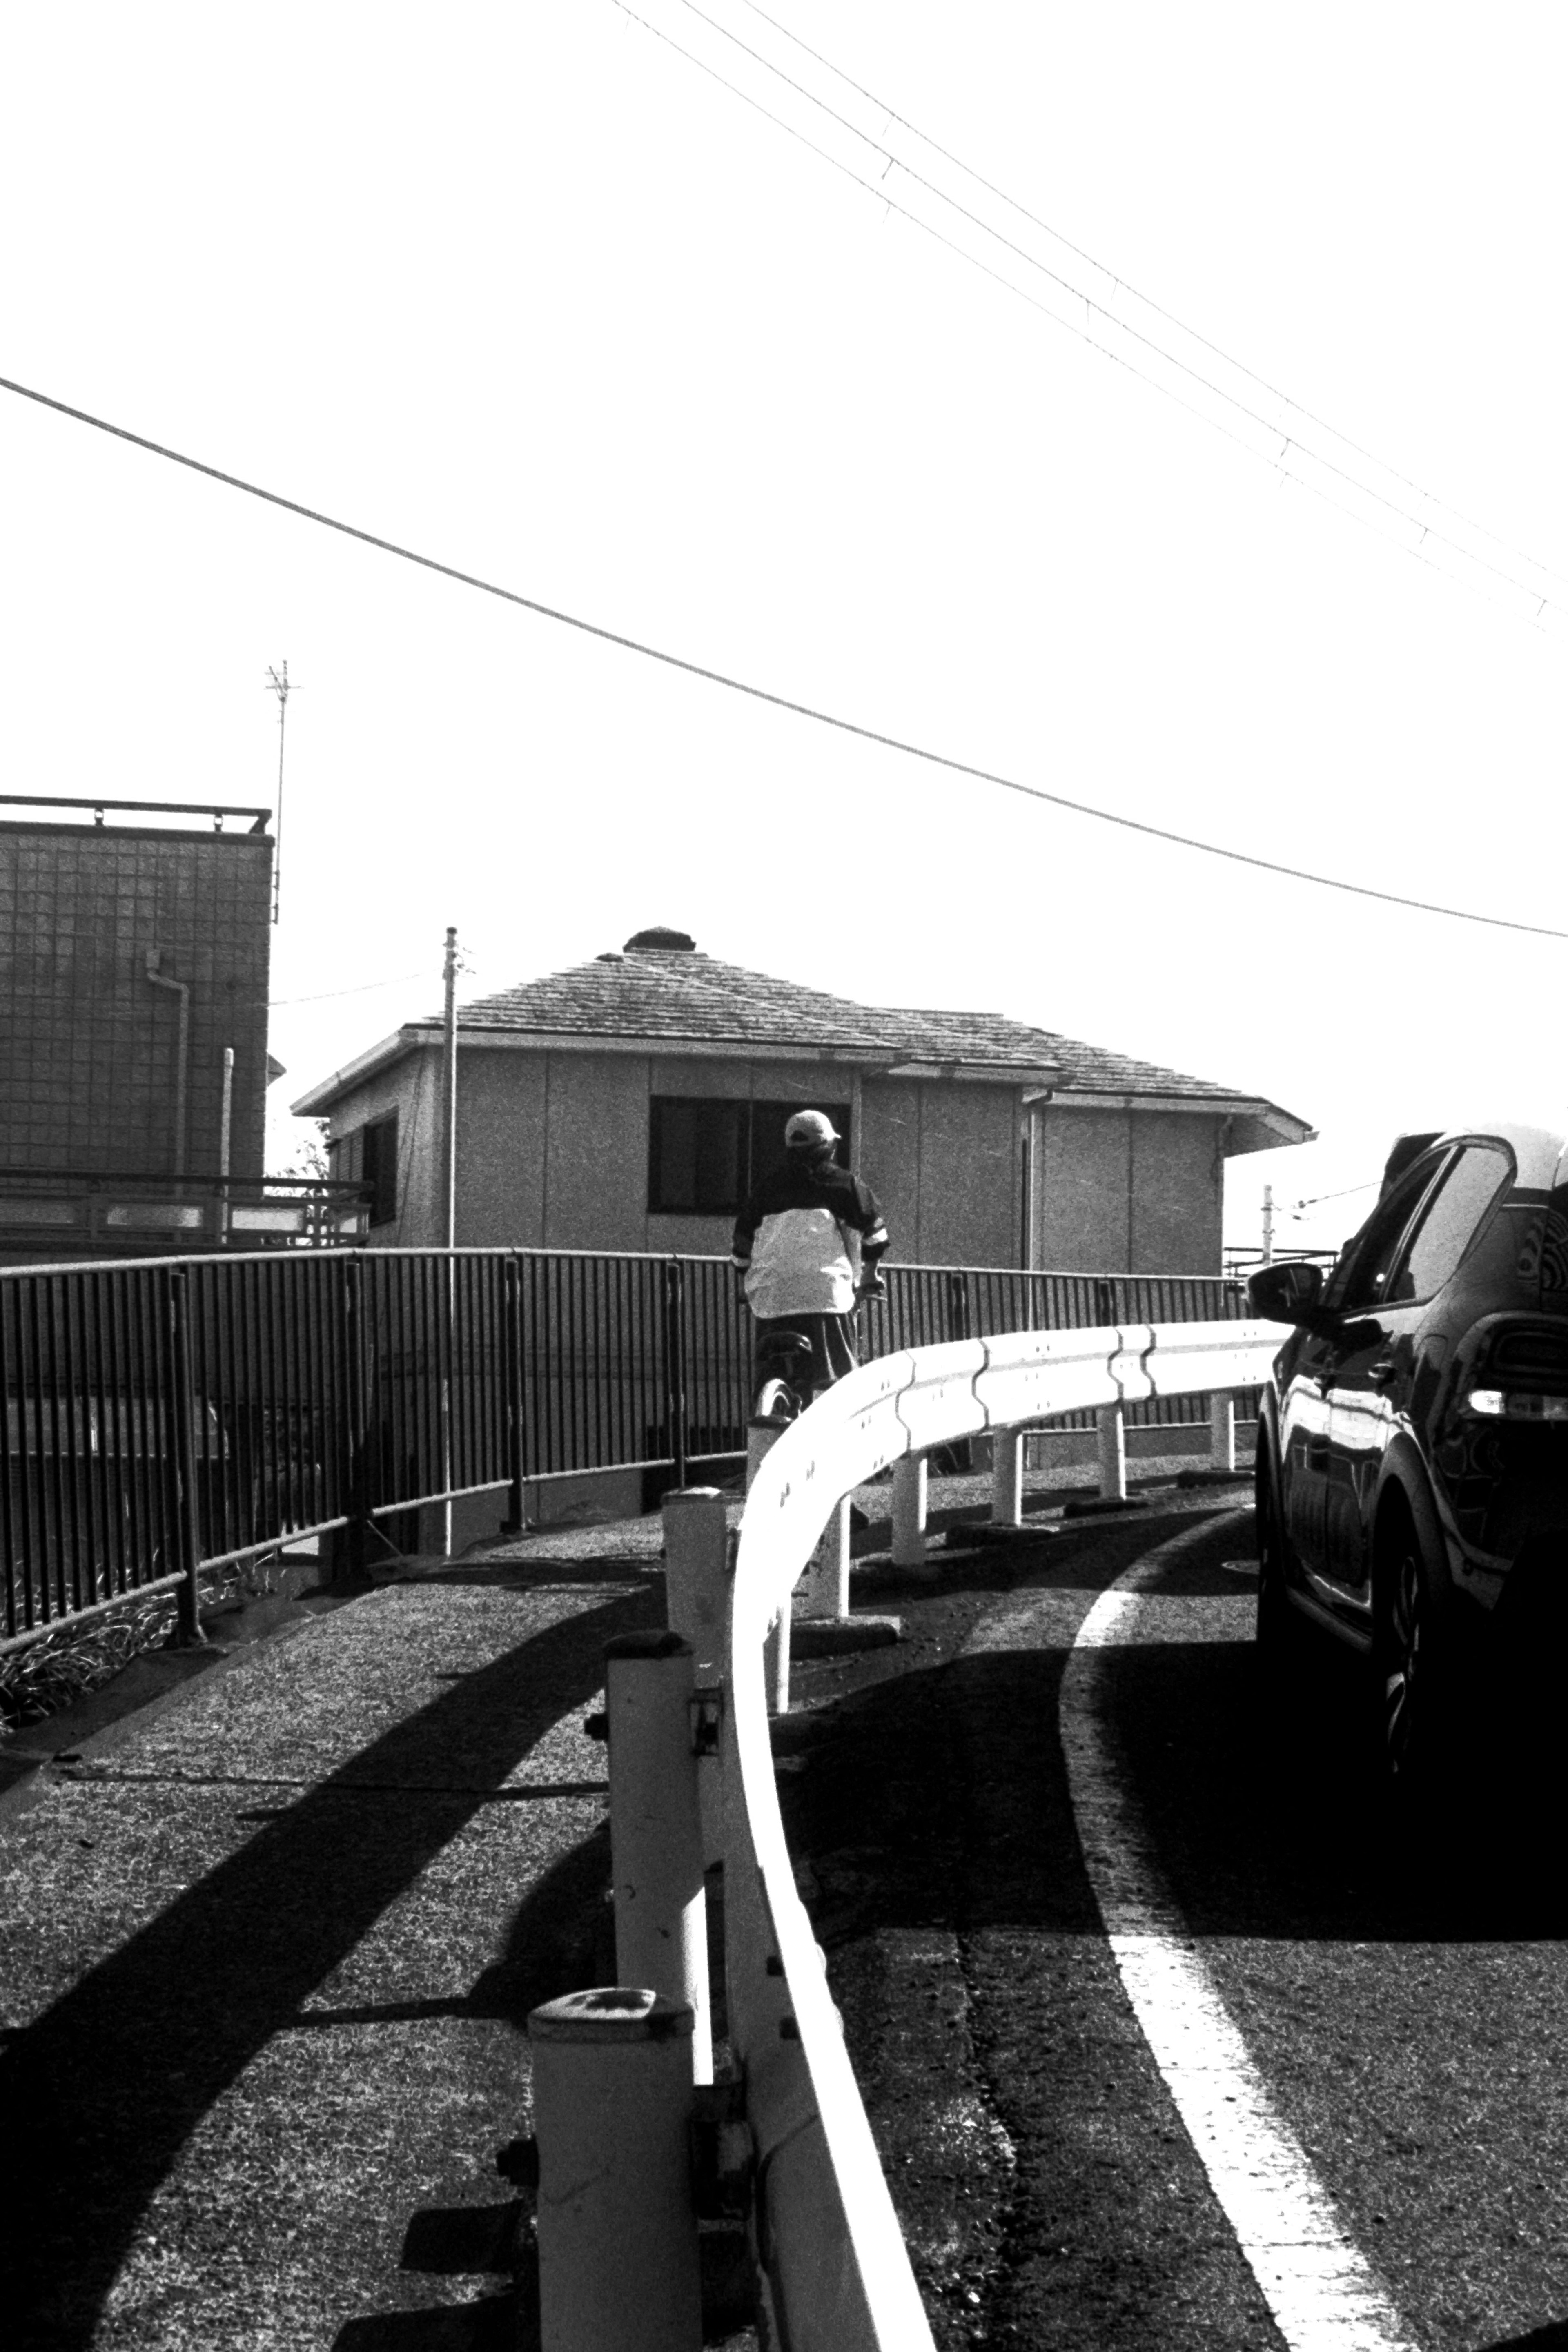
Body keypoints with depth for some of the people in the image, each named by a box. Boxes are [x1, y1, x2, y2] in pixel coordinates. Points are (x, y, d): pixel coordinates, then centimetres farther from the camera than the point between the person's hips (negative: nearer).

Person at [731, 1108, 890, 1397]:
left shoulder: (769, 1185, 17)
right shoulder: (842, 1182, 9)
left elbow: (741, 1245, 18)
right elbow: (874, 1231, 7)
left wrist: (751, 1286, 29)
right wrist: (870, 1276, 20)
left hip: (769, 1297, 3)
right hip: (826, 1294, -3)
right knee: (835, 1382, -2)